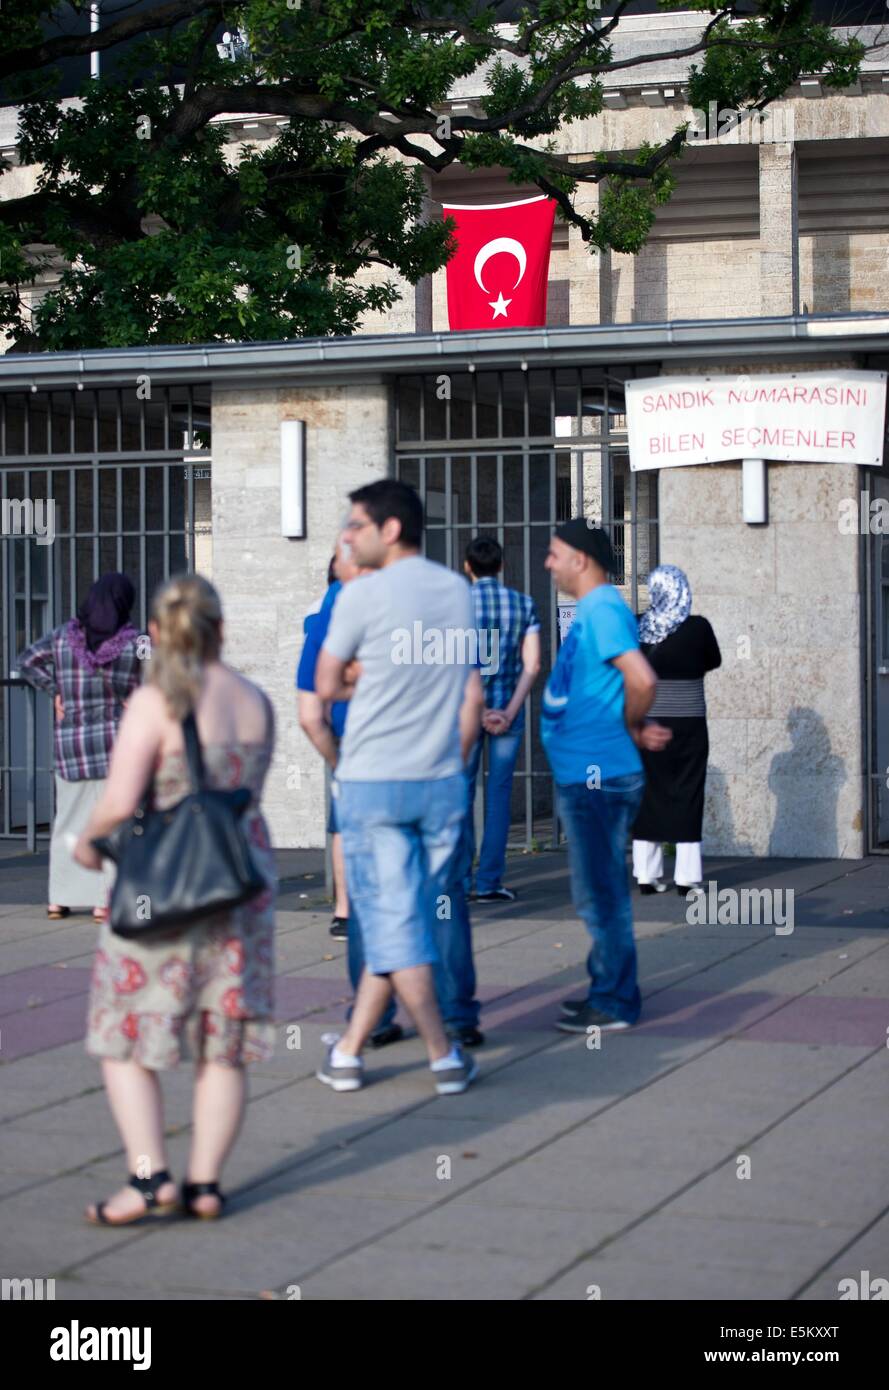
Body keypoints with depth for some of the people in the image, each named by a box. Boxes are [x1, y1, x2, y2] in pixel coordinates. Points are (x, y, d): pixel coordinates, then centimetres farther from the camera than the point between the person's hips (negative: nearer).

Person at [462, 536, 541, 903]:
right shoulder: (524, 605, 3)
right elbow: (532, 664, -3)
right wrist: (510, 711, -5)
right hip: (508, 709, 1)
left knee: (461, 792, 8)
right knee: (499, 794, 4)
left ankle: (460, 878, 9)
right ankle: (489, 882, 3)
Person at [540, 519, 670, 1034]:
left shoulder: (602, 610, -15)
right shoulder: (593, 610, 16)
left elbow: (642, 680, -26)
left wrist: (631, 729, -10)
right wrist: (634, 728, 3)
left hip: (598, 778, -10)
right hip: (585, 774, 10)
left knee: (602, 893, -4)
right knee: (600, 891, 17)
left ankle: (614, 1004, 2)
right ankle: (609, 989, 26)